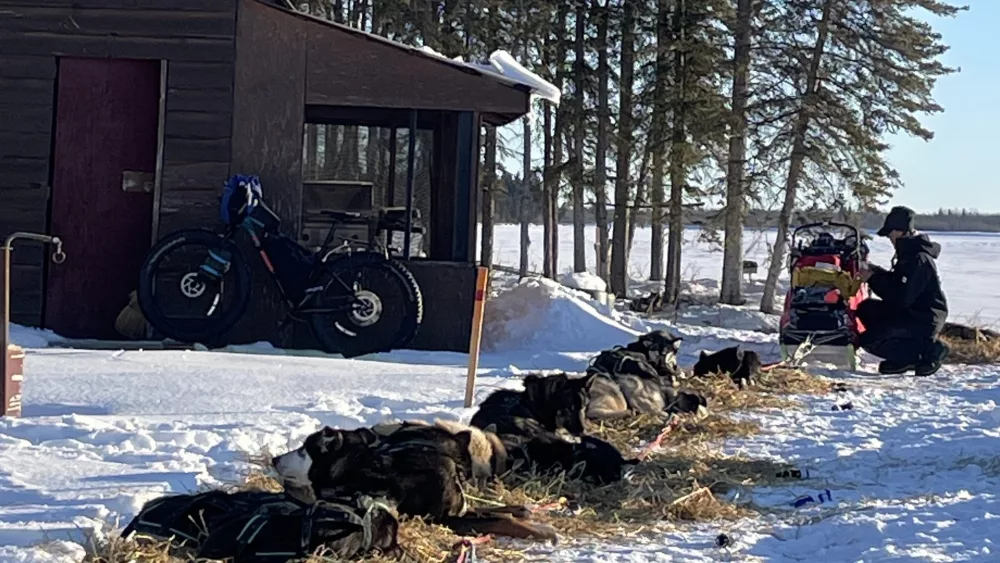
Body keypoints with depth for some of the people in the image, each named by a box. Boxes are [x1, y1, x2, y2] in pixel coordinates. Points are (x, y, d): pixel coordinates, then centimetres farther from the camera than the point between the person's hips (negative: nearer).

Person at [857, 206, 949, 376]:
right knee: (865, 308, 13)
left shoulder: (918, 259, -22)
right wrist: (876, 272, 5)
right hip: (911, 311, 10)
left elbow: (900, 299, -25)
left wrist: (873, 280, -17)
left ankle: (929, 351, -8)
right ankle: (902, 358, 7)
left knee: (869, 340, -17)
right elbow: (897, 281, 22)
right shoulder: (909, 252, 10)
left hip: (924, 320, -10)